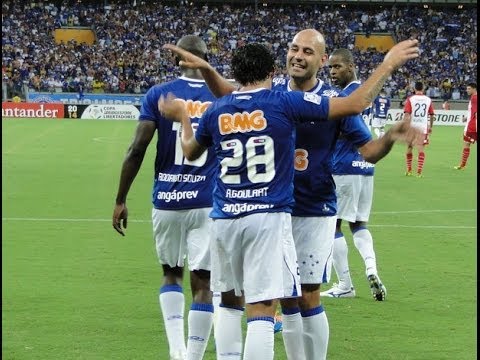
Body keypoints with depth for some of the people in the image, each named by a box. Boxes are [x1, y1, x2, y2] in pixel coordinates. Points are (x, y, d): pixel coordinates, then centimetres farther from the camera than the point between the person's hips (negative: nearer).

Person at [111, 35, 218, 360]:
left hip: (167, 199, 1)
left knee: (172, 273, 19)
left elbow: (137, 150, -6)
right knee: (202, 283, 2)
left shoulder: (159, 95, -1)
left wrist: (121, 200, 2)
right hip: (208, 202, -1)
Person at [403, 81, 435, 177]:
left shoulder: (410, 99, -4)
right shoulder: (428, 100, 4)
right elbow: (432, 115, 10)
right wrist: (430, 127, 22)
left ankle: (409, 171, 21)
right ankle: (419, 172, -9)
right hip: (423, 128, 1)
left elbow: (407, 114, -12)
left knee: (409, 149, 13)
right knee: (421, 150, 0)